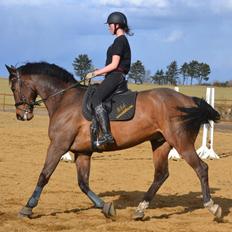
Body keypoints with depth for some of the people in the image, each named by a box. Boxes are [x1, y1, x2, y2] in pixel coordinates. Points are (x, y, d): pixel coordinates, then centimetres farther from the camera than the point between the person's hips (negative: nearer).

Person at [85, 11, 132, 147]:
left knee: (96, 100, -25)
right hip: (116, 76, 11)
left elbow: (114, 65, -17)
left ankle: (107, 135, -35)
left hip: (115, 76, -11)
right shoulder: (122, 41, 21)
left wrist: (95, 73, -12)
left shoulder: (119, 41, -10)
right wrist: (98, 73, 19)